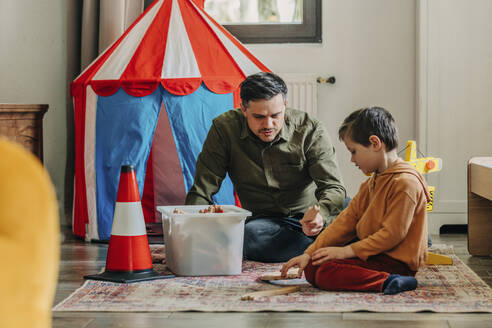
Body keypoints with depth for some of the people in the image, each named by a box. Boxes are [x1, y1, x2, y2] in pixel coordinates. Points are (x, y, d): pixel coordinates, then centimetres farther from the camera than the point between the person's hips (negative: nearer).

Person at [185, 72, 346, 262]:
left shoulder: (310, 130, -8)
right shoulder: (224, 129, -6)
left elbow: (333, 187, -12)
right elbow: (201, 191, -4)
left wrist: (321, 213, -37)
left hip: (310, 217, -1)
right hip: (267, 221, 1)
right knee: (249, 235, -37)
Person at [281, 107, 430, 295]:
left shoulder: (405, 182, -17)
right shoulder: (371, 184, 15)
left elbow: (392, 234, -22)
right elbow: (347, 221, 11)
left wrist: (347, 251, -20)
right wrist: (309, 253, 3)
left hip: (395, 262, -10)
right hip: (376, 253, 10)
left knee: (319, 271, -23)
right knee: (313, 264, 5)